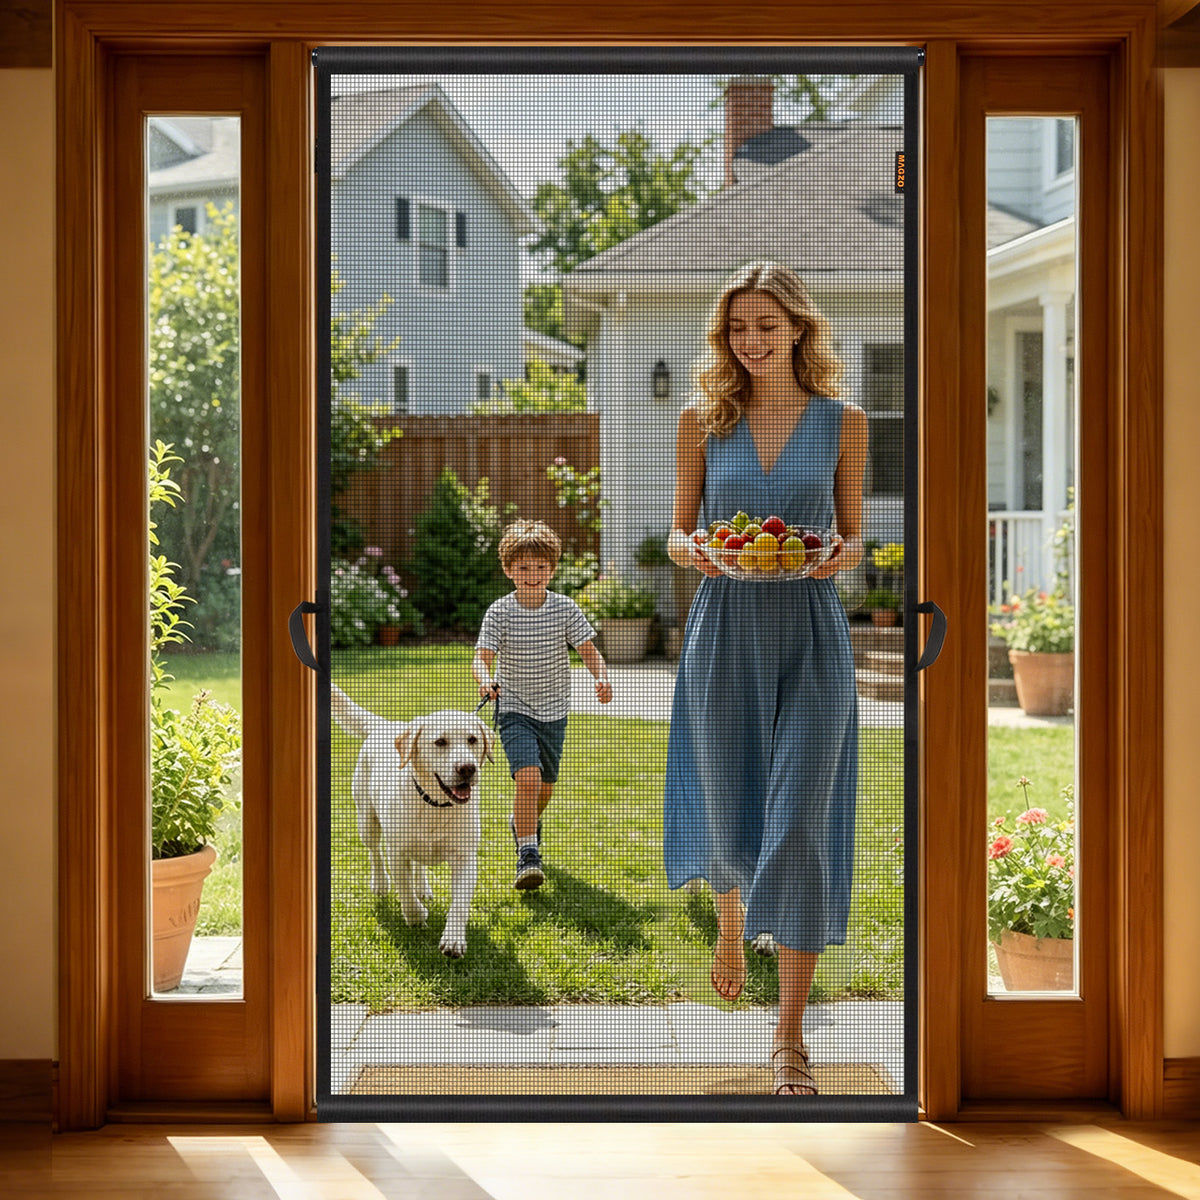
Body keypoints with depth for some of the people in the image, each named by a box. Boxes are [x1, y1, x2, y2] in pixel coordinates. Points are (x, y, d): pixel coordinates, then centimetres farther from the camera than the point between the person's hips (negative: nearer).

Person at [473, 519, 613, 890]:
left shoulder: (566, 609, -6)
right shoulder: (500, 612, -12)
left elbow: (589, 650, -7)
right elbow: (481, 657, -17)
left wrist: (601, 677, -27)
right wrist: (485, 679, -39)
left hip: (554, 709, 3)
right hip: (514, 709, -3)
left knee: (545, 785, 18)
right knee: (528, 777, -22)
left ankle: (525, 821, 51)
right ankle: (528, 857, -18)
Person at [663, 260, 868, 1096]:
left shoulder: (843, 422, 4)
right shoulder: (702, 420, 5)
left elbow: (853, 535, 10)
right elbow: (678, 533, 8)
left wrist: (841, 555, -13)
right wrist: (693, 550, -15)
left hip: (811, 637, -1)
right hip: (725, 633, 1)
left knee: (800, 828, -7)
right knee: (728, 817, 9)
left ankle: (791, 1038, 4)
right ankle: (731, 922, 48)